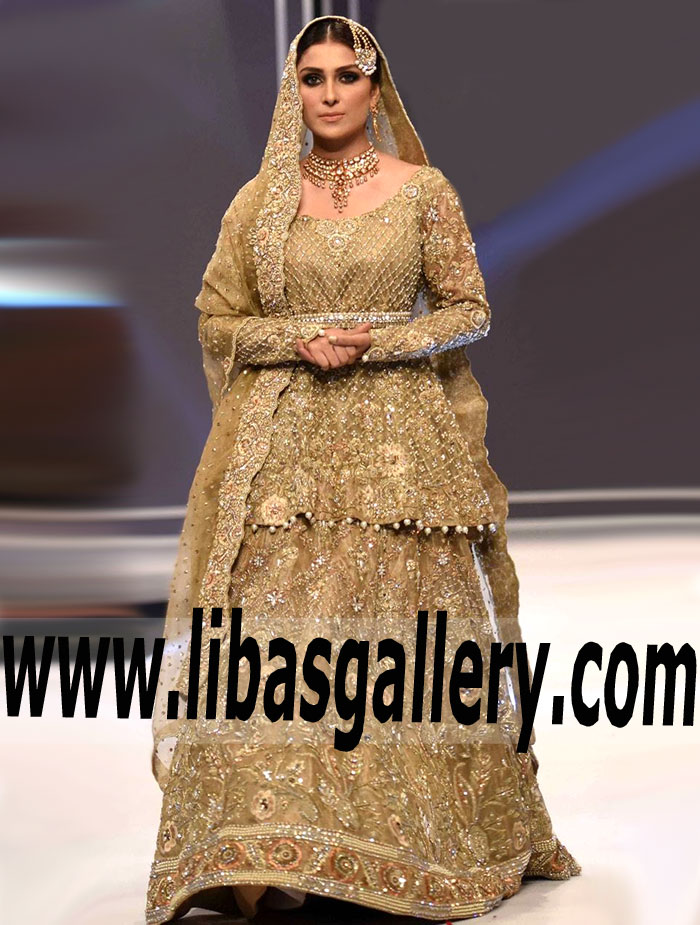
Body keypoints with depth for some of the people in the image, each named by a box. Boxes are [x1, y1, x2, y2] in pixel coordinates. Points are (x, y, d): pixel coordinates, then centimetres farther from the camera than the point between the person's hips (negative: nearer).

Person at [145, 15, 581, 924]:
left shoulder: (424, 190, 4)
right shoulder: (261, 199, 9)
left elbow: (470, 311, 4)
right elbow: (219, 320, 10)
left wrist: (376, 344, -10)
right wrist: (300, 341, -8)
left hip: (401, 440, -1)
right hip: (285, 447, 1)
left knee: (405, 626, -1)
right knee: (276, 627, -7)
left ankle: (430, 844, 12)